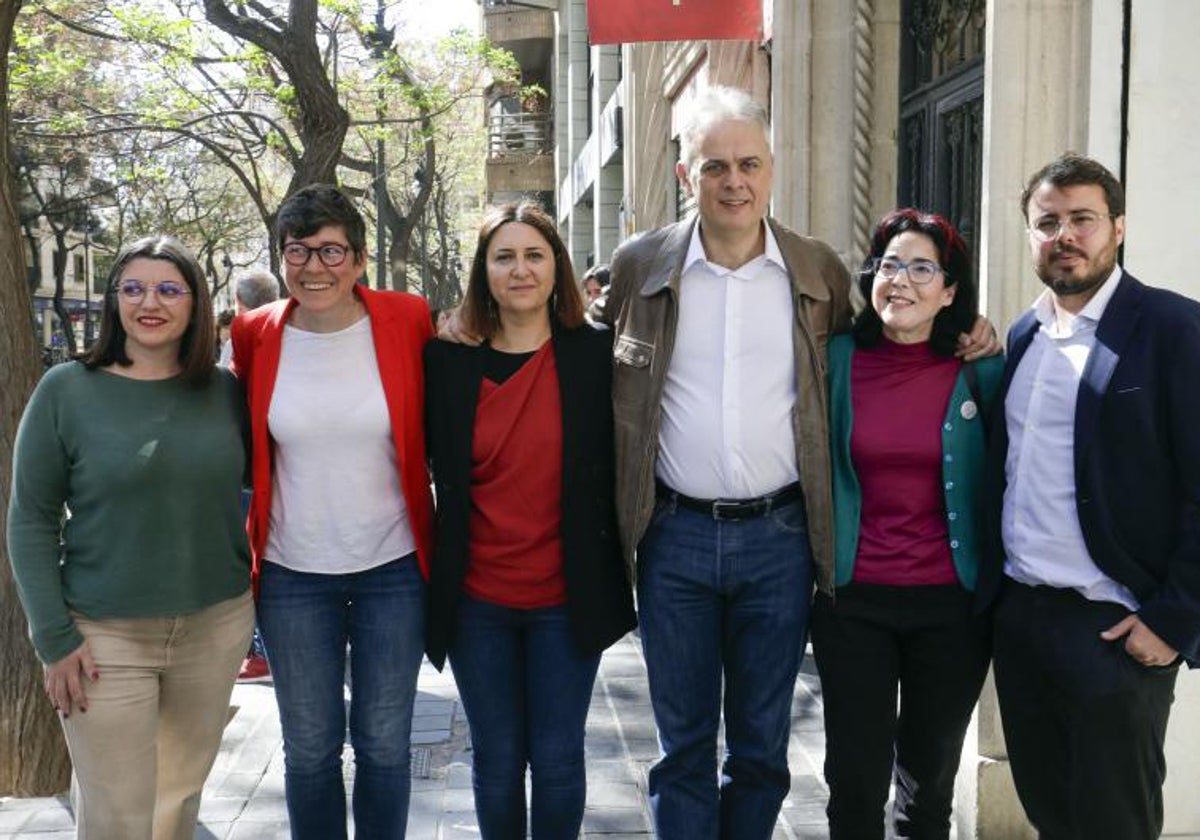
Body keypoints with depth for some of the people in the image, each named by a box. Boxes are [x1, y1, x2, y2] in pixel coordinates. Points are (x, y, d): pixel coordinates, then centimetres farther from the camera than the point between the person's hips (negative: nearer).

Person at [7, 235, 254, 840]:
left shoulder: (225, 391, 1)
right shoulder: (66, 390, -6)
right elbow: (31, 520, -5)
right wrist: (55, 636, -10)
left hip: (217, 625, 3)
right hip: (105, 634, -3)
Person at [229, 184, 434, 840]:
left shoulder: (408, 321, -9)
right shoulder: (255, 335, -4)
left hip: (393, 569, -1)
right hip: (292, 573, 1)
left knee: (384, 744, 11)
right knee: (310, 747, 13)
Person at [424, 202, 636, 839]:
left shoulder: (597, 354, -4)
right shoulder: (448, 361, 0)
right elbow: (431, 463, 7)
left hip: (567, 596, -1)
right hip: (477, 599, 1)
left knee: (557, 758, 9)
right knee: (495, 759, 12)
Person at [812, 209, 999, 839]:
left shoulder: (979, 372, -2)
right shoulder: (836, 360, -2)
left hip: (950, 602, 0)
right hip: (852, 599, 0)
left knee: (930, 772, 14)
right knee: (855, 776, 4)